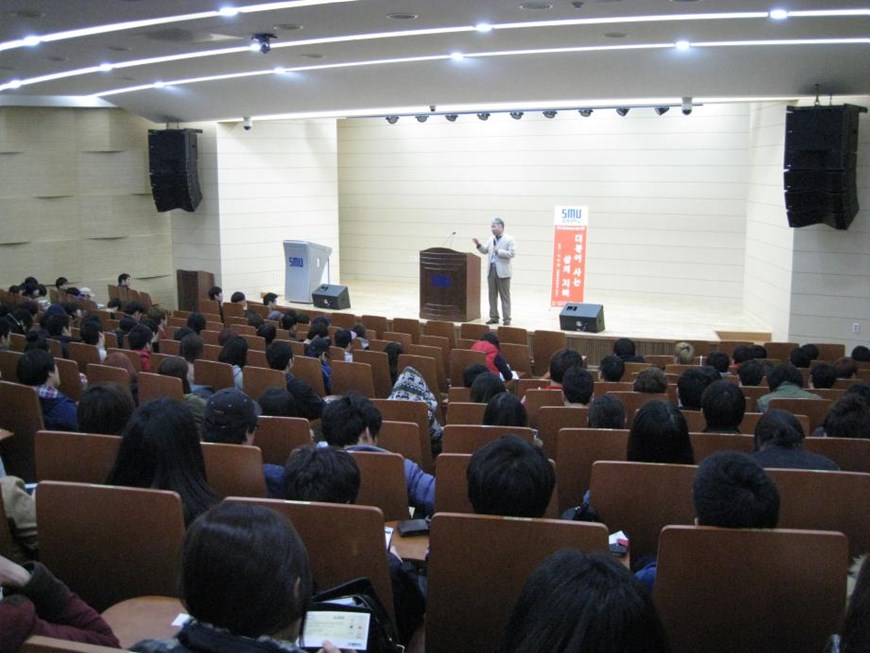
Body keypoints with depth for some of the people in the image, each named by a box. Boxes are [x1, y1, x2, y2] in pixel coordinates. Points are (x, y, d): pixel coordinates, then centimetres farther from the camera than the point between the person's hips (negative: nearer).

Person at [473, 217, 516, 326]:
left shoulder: (509, 239, -6)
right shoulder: (491, 240, 13)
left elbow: (512, 254, -14)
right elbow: (485, 251, 16)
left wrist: (499, 251, -17)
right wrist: (479, 245, -2)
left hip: (502, 272, -6)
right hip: (491, 270, 7)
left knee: (504, 296, -1)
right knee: (492, 295, 10)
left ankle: (507, 318, 3)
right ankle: (494, 317, 17)